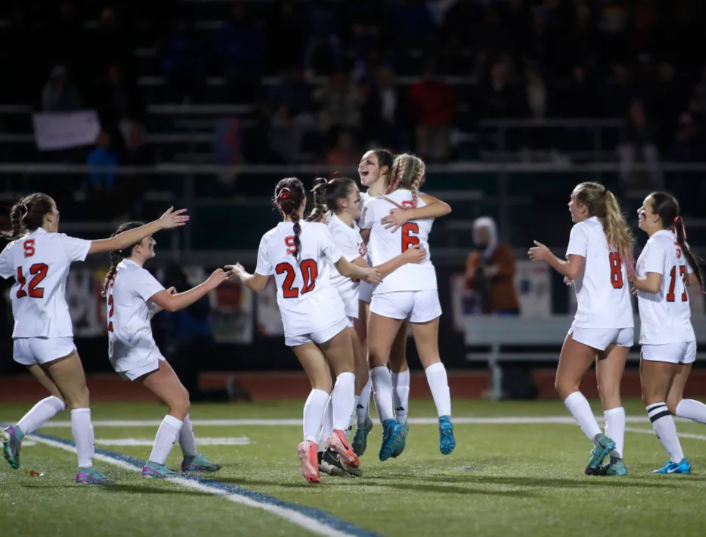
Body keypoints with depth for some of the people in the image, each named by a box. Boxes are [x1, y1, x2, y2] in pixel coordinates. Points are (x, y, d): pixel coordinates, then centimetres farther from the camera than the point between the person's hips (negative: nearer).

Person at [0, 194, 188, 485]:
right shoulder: (59, 243, -6)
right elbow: (115, 243, -5)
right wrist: (158, 224, 0)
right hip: (52, 336, -6)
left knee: (59, 396, 18)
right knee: (79, 399, 3)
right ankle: (85, 468, -1)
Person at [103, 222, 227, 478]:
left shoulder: (119, 273, 16)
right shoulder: (136, 275, -17)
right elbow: (172, 304, -25)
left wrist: (162, 302, 14)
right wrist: (209, 285, -19)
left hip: (127, 349, 11)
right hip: (139, 352, -11)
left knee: (180, 397, 20)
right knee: (180, 403, -9)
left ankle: (191, 457, 31)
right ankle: (154, 465, -13)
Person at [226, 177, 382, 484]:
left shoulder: (269, 240, 2)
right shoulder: (317, 231, -6)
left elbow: (258, 284, 12)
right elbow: (345, 269, 4)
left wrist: (240, 274, 33)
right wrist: (366, 274, 24)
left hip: (294, 323, 3)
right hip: (327, 315, -3)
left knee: (321, 384, 8)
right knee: (345, 372, 14)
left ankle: (310, 442, -14)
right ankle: (339, 431, -7)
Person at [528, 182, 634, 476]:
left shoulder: (583, 229, -4)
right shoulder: (617, 232, 17)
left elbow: (572, 270, -16)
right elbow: (631, 273, 18)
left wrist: (547, 256, 1)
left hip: (593, 319, -7)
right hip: (623, 319, 7)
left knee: (566, 383, 3)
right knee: (611, 391, 6)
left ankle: (599, 439, -13)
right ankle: (616, 458, -4)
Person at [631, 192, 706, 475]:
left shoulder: (656, 244, -12)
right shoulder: (677, 244, 13)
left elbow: (653, 284, -24)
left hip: (661, 339, -8)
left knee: (654, 400, 1)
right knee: (674, 403, 12)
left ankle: (677, 460, -3)